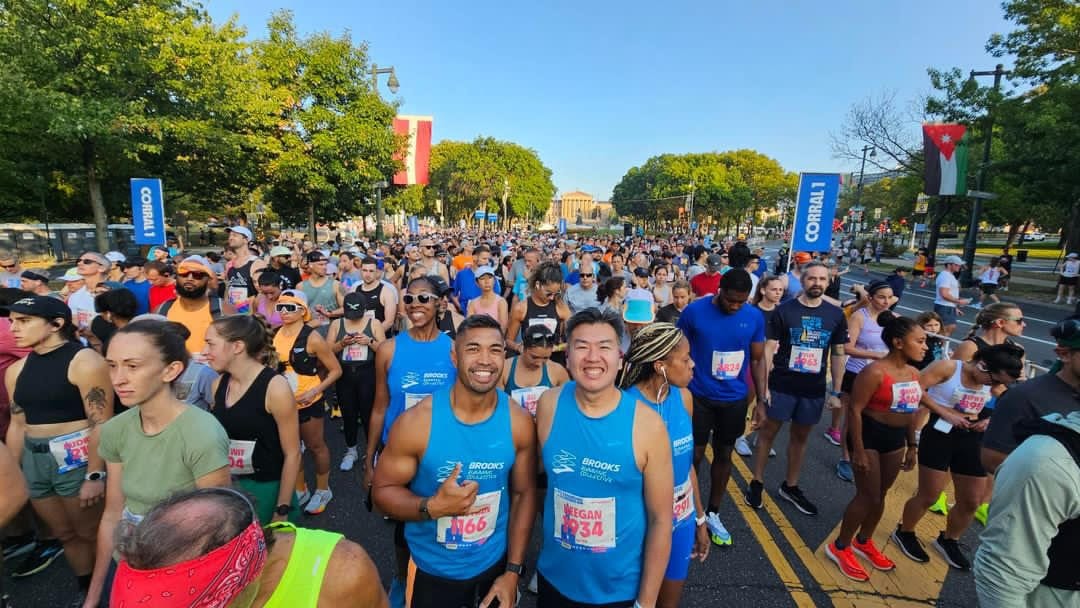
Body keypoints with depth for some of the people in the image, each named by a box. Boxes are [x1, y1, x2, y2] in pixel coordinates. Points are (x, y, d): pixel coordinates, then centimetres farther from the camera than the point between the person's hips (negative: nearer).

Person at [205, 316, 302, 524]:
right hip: (227, 488, 6)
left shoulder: (275, 387, -20)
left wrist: (282, 510, -13)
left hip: (266, 490, -6)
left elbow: (292, 454, -15)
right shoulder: (218, 384, 0)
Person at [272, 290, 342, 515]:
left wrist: (315, 390, -23)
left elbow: (336, 370, -14)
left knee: (315, 446, 11)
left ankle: (322, 491, 30)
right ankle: (300, 491, 36)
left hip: (308, 402, -5)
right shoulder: (275, 334, -1)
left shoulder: (312, 338, -17)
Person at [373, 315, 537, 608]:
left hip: (495, 564, 2)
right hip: (431, 570, -1)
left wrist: (513, 572, -5)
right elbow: (382, 490, -11)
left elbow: (524, 493, -5)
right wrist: (432, 507, -28)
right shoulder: (417, 421, -21)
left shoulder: (519, 422, -15)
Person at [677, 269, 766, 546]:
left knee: (724, 454, 16)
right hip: (698, 396, -3)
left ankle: (712, 514, 35)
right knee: (694, 455, 6)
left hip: (735, 399, 3)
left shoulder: (755, 317, -6)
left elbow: (758, 359, 4)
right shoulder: (694, 311, -15)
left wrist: (762, 399, 2)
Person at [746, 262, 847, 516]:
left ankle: (790, 486, 34)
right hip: (781, 386, -3)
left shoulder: (836, 315, 2)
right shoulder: (784, 310, -8)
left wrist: (836, 392, 7)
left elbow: (838, 354, 8)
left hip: (814, 390, 3)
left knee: (800, 437, 16)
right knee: (768, 432, 7)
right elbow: (768, 350, -8)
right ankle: (757, 483, 24)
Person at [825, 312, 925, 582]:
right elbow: (855, 410, -22)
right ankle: (840, 547, 17)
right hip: (869, 436, -8)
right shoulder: (874, 372, -22)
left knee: (881, 494, 17)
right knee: (867, 495, -2)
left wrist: (912, 446, 16)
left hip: (895, 439, 8)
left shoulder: (914, 374, 4)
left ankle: (863, 542, 38)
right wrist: (858, 450, -22)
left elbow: (911, 411, 15)